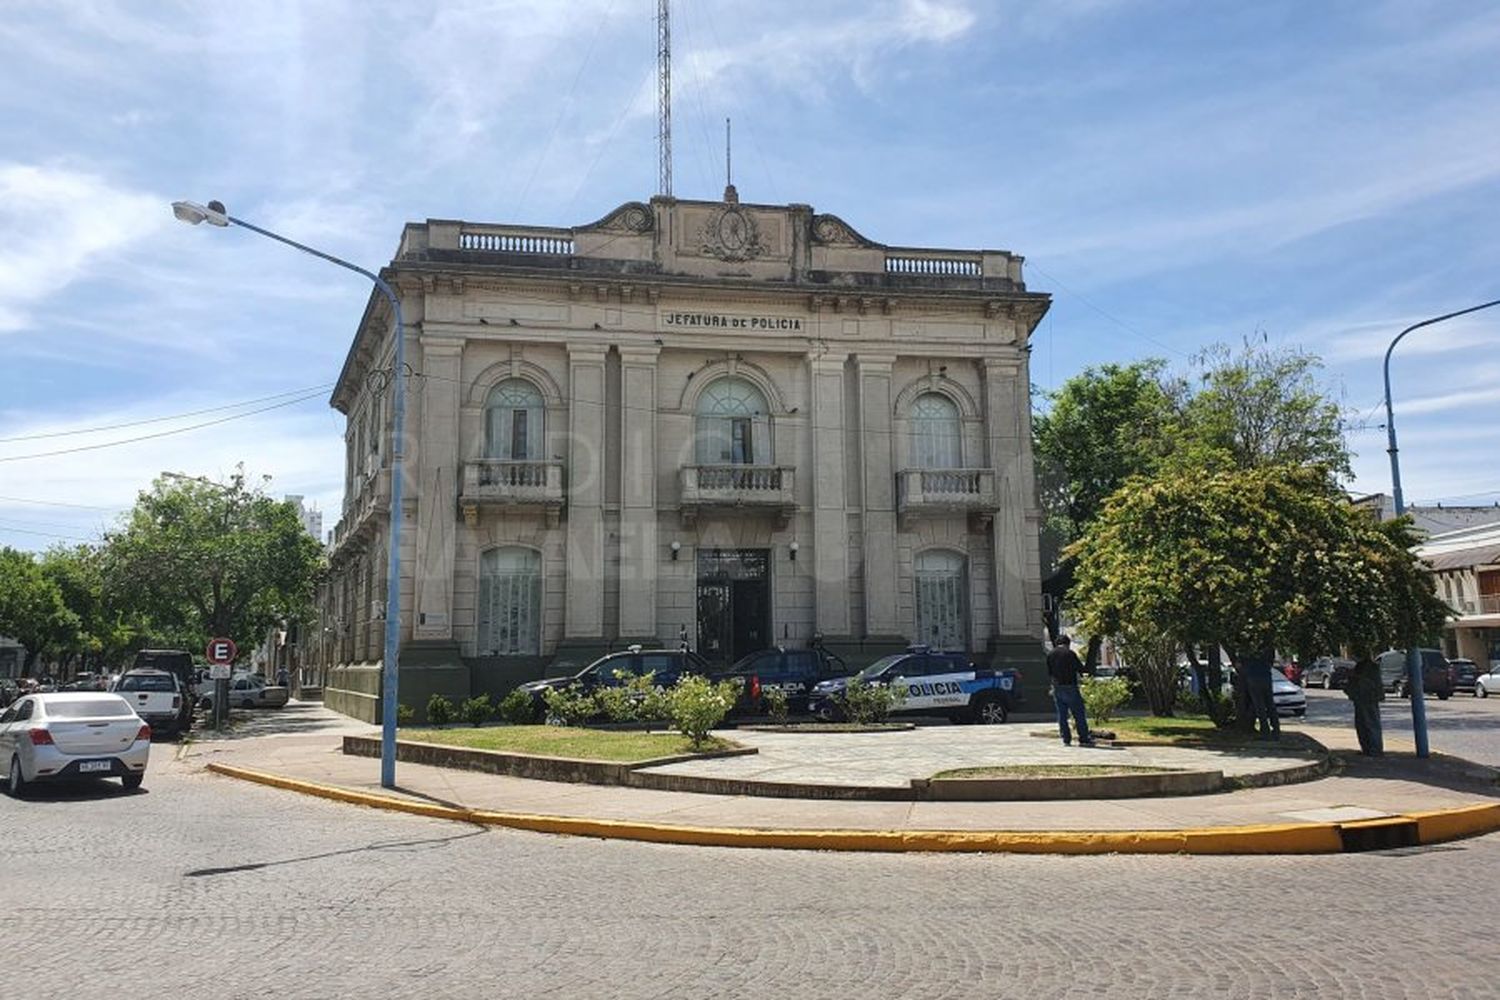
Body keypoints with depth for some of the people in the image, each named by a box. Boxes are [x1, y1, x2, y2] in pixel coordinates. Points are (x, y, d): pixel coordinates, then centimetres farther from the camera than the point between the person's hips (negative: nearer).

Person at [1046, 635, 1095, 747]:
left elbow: (1048, 672, 11)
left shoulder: (1050, 654, 7)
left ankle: (1066, 740, 7)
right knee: (1079, 714, 1)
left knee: (1062, 715, 8)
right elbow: (1080, 668, -8)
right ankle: (1084, 739, 1)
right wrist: (1087, 669, 13)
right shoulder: (1070, 653, -10)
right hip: (1070, 687, -5)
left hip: (1057, 688, 5)